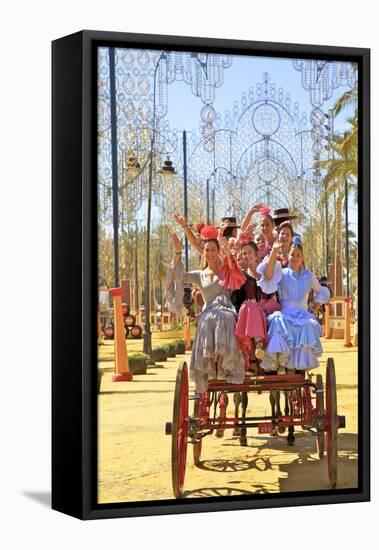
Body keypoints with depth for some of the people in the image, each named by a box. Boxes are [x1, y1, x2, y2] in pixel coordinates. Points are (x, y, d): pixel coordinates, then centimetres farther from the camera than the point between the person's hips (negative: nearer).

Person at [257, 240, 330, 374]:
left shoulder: (308, 275, 16)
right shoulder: (282, 273, 7)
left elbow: (321, 292, 29)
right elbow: (268, 275, -15)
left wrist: (315, 311, 15)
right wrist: (274, 252, -26)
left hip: (303, 315, 2)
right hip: (285, 314, -2)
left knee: (308, 327, -33)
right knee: (278, 321, -37)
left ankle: (296, 364, -23)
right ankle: (281, 362, -31)